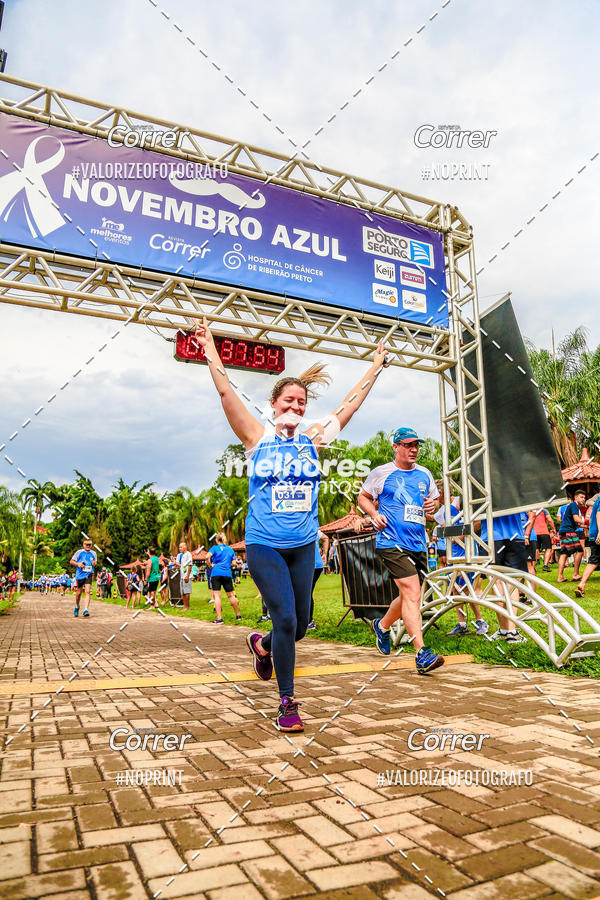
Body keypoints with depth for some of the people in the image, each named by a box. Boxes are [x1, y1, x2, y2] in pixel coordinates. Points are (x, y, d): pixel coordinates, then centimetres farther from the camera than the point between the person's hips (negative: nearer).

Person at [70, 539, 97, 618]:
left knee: (87, 592, -15)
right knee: (79, 593, 9)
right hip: (80, 575, -1)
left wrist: (94, 563, -1)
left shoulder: (93, 553, 8)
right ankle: (77, 607, 36)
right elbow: (71, 561, 5)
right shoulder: (79, 552, 0)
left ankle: (86, 610, -21)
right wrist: (78, 564, -13)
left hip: (89, 575, 1)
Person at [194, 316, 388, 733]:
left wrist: (375, 369, 13)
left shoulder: (313, 439, 5)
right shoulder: (258, 437, -2)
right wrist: (210, 348, -4)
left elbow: (351, 404, 10)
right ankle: (287, 701, 8)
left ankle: (261, 644, 45)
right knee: (286, 619, -12)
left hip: (304, 546, 4)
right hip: (264, 546, -4)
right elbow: (226, 392, -4)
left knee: (300, 625, 11)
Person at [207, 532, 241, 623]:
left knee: (217, 595, -4)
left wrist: (211, 564, 1)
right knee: (231, 595, 13)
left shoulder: (214, 548, 3)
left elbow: (208, 556, -14)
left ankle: (219, 618, -12)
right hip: (227, 574, 3)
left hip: (216, 573, -3)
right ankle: (238, 615, 21)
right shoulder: (230, 549, 13)